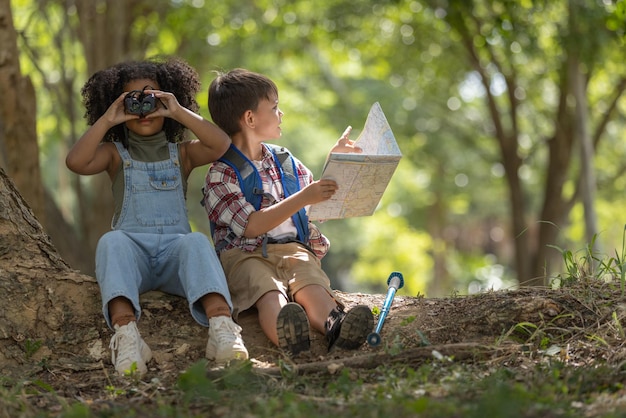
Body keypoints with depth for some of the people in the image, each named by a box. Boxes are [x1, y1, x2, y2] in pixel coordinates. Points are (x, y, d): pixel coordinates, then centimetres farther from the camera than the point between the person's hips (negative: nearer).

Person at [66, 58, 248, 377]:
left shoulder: (181, 153, 20)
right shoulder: (116, 153, 19)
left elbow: (220, 145, -1)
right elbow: (76, 162, -3)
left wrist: (179, 112, -4)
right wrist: (107, 120, -1)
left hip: (175, 246, 0)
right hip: (132, 246, 0)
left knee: (197, 241, -34)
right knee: (111, 241, -35)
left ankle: (220, 324, -58)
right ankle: (126, 333, -57)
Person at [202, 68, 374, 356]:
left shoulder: (284, 162, 23)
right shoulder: (221, 173, 0)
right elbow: (251, 226, -13)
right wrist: (303, 198, -20)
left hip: (294, 249, 5)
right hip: (246, 255, -5)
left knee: (312, 286, -31)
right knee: (270, 294, -38)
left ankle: (334, 325, -63)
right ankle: (287, 333, -71)